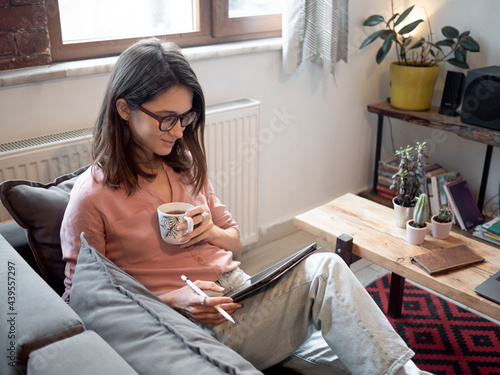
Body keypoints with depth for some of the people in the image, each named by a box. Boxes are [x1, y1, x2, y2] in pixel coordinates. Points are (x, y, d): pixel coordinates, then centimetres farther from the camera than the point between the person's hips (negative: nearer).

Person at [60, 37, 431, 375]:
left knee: (325, 267, -22)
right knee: (324, 271, -24)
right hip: (202, 328, -6)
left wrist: (213, 232, -6)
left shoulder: (187, 165, 11)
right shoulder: (91, 197, -8)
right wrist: (169, 299, -18)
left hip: (241, 291, 6)